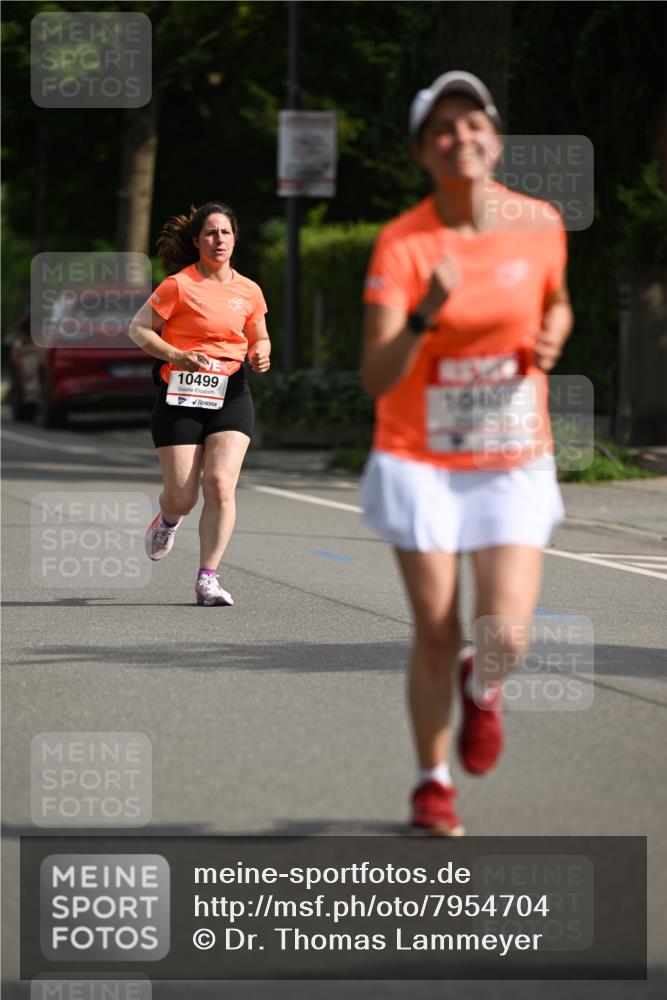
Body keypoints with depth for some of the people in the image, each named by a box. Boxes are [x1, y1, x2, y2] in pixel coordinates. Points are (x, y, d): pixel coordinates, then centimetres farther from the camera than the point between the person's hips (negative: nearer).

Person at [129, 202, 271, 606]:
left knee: (221, 485, -15)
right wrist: (177, 356, -17)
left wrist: (261, 353, -1)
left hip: (231, 396, 2)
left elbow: (260, 338, 23)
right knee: (183, 497, -1)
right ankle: (167, 521, 39)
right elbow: (138, 329, -3)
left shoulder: (249, 291, 8)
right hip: (180, 397, -2)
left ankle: (208, 578, -7)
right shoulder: (179, 285, -5)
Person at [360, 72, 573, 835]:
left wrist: (550, 338, -4)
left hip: (514, 463, 2)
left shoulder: (538, 223, -4)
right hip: (420, 462, -2)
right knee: (435, 634, 1)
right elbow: (376, 379, -21)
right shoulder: (400, 245, -14)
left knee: (505, 637, -10)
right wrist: (427, 313, -37)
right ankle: (432, 782, 25)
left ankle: (480, 687, 28)